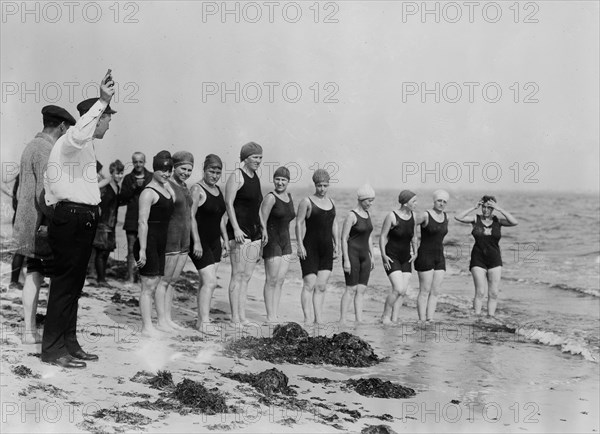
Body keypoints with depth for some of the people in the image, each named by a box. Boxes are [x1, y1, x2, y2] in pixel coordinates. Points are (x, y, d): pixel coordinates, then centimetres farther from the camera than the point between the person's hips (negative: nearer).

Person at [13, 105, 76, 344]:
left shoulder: (30, 147, 17)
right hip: (43, 226, -10)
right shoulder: (46, 150, -15)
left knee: (33, 275, 9)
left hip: (27, 224, 10)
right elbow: (45, 193, -21)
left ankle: (29, 331, 11)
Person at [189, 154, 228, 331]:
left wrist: (225, 239, 16)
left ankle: (201, 320, 16)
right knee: (210, 282, -14)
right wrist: (196, 242, -22)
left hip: (214, 242, 8)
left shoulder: (218, 190, 13)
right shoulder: (197, 189, -11)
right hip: (200, 242, -8)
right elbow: (191, 216, -17)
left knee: (205, 282, 10)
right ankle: (204, 322, -12)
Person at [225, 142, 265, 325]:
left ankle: (242, 317, 12)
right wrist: (236, 228, -20)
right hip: (239, 231, -8)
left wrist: (263, 229, 20)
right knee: (238, 275, -8)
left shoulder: (255, 176, 17)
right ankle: (235, 318, -5)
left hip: (254, 232, 8)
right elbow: (228, 203, -13)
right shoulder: (236, 176, -7)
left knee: (247, 277, 8)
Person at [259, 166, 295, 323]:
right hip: (271, 241, -7)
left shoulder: (289, 197, 12)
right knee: (271, 280, -4)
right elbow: (261, 222, -13)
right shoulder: (270, 198, -11)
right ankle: (270, 317, 0)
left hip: (285, 242, 7)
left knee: (280, 280, 7)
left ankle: (276, 315, 11)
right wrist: (261, 244, -18)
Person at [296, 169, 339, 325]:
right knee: (309, 284, -9)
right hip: (310, 248, -5)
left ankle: (319, 319, 9)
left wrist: (336, 245, 15)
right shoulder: (307, 201, -3)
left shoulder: (331, 202, 14)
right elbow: (299, 223, -6)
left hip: (326, 249, 5)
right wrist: (300, 245, -13)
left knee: (321, 286, 5)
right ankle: (308, 319, -9)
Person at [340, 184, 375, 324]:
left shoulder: (367, 214, 11)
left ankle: (359, 319, 6)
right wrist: (346, 260, -17)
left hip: (364, 255, 7)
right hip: (352, 254, -7)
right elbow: (343, 239, -13)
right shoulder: (352, 216, -12)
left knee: (361, 289, 3)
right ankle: (342, 320, -3)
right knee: (351, 288, -7)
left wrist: (372, 257, 17)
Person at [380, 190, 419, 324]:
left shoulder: (413, 216, 1)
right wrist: (384, 255, -15)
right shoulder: (392, 217, -15)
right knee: (398, 289, -16)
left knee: (403, 291, 0)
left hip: (405, 259, 6)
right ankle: (385, 316, 2)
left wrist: (415, 253, 6)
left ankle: (394, 319, 9)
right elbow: (382, 236, -9)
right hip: (391, 258, -6)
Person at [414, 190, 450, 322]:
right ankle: (422, 321, -3)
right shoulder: (425, 215, -10)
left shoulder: (445, 217, 10)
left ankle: (430, 320, 7)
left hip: (439, 258, 6)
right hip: (425, 257, -6)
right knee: (425, 291, -6)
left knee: (435, 292, 3)